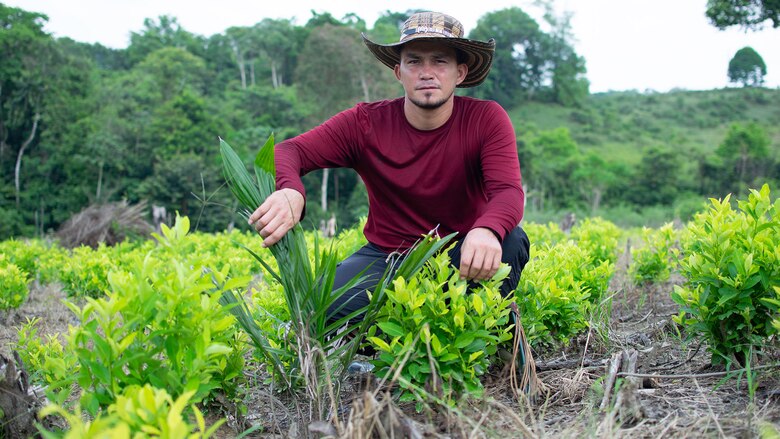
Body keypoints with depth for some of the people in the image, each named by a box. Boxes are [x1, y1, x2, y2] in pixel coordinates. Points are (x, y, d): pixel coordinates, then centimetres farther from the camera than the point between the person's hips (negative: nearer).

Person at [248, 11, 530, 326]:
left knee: (512, 241, -33)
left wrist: (486, 231, -52)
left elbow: (508, 191, -26)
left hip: (463, 255, 0)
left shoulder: (487, 119, -12)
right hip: (388, 255, 0)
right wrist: (289, 191, -42)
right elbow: (288, 151, -15)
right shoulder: (364, 124, -10)